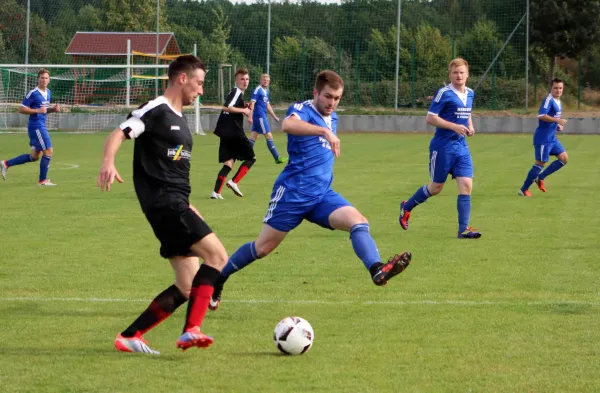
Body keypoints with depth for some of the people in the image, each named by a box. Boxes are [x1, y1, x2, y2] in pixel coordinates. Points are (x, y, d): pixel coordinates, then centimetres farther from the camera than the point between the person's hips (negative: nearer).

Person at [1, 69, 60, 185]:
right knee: (48, 150, -8)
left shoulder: (48, 93, 12)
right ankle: (43, 180, 3)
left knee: (35, 156, 13)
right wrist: (37, 110, -23)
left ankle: (6, 164, 21)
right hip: (36, 126, -9)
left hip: (41, 126, 9)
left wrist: (53, 109, 4)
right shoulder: (33, 93, -14)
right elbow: (21, 109, -13)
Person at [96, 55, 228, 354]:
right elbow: (118, 134, -19)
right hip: (163, 202, -10)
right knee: (217, 256, -20)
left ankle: (129, 337, 8)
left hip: (175, 206, 10)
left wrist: (187, 208, 33)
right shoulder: (155, 111, -6)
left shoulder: (179, 119, 22)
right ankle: (191, 330, -26)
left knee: (187, 287, 5)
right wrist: (108, 163, -39)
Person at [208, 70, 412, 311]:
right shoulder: (302, 110, -11)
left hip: (322, 195, 6)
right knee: (263, 248, 3)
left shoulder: (332, 118, 14)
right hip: (292, 192, -6)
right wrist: (325, 131, -46)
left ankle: (377, 270, -41)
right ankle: (218, 279, 23)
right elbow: (288, 125, -38)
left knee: (358, 222, -21)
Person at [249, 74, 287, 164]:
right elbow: (252, 103, -17)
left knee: (253, 137, 9)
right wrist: (250, 116, -23)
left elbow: (268, 105, 24)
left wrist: (274, 116, 25)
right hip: (259, 116, -9)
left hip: (262, 116, 9)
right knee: (269, 136, -7)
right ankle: (277, 158, -4)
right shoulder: (257, 90, -11)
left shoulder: (266, 92, 16)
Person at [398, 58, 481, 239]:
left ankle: (463, 229, -6)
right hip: (442, 147, -6)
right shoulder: (444, 93, -13)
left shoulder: (470, 94, 9)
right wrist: (455, 127, -20)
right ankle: (406, 207, 31)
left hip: (461, 147, 6)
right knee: (436, 187, 6)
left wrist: (470, 126, 5)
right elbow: (430, 118, -14)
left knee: (466, 185, -7)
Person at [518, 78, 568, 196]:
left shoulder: (558, 102, 13)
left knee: (564, 158, 3)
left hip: (552, 138, 9)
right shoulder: (549, 100, -16)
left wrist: (557, 126, 9)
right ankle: (524, 190, 4)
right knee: (540, 163, -6)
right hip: (543, 138, -9)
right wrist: (557, 120, -28)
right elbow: (541, 116, -28)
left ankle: (540, 178, 11)